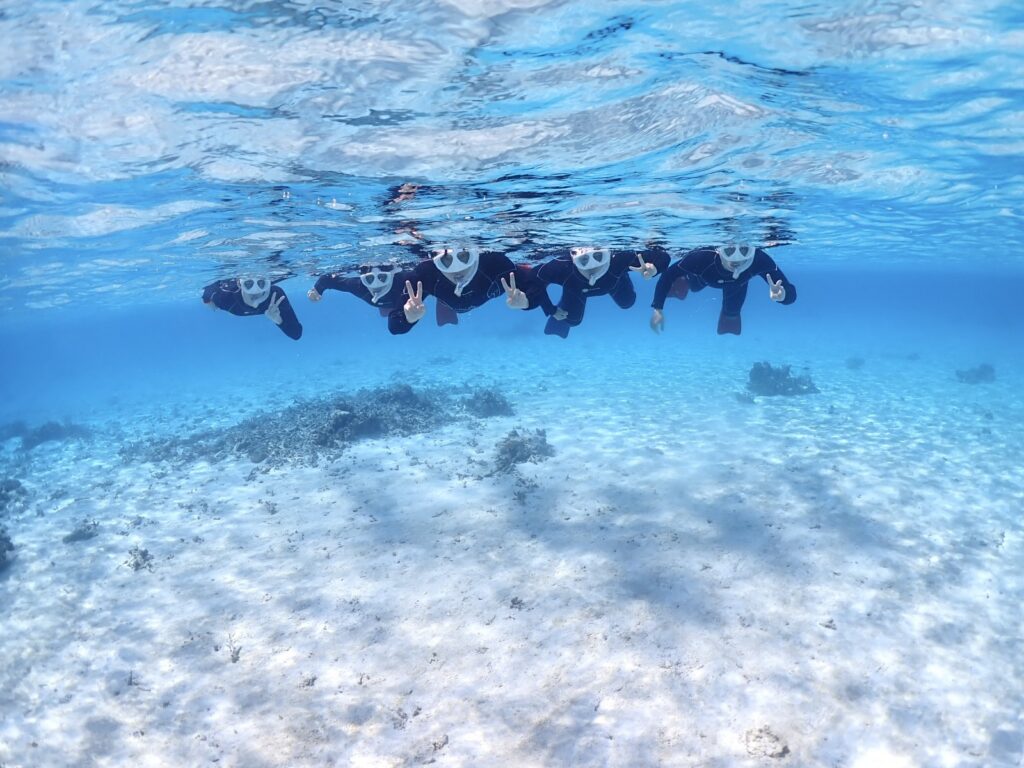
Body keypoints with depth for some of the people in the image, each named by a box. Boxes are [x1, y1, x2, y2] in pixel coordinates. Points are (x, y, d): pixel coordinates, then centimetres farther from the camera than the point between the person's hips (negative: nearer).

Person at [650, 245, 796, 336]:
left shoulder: (760, 260, -47)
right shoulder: (701, 258, -48)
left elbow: (791, 293, -47)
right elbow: (668, 274, -34)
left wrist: (783, 294, -71)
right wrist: (657, 308, -39)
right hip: (702, 275, -1)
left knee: (731, 314, 15)